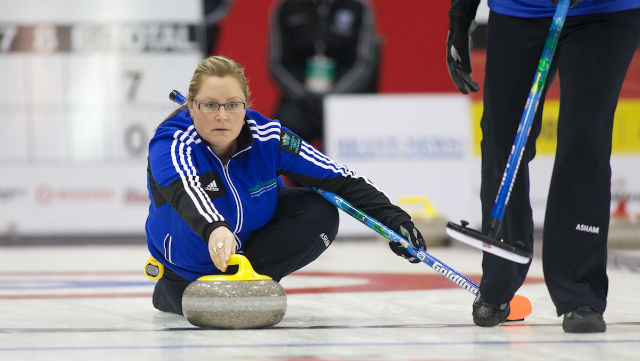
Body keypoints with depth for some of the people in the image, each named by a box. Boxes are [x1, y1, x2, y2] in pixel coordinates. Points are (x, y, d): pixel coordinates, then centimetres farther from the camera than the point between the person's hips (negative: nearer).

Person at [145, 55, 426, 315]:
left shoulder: (266, 137, -21)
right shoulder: (172, 143, -31)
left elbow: (340, 179, -19)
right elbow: (185, 190, -53)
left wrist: (394, 218, -33)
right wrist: (214, 229, -74)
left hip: (253, 239, 1)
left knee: (319, 214, -20)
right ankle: (169, 292, 14)